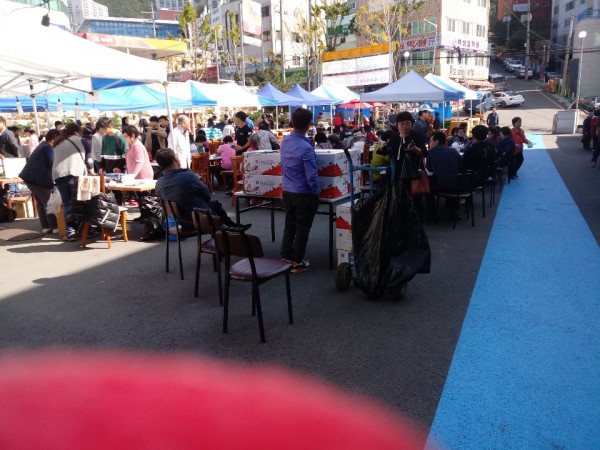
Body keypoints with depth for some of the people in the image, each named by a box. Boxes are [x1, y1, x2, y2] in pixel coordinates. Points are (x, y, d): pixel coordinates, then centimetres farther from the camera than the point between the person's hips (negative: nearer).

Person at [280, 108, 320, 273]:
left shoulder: (285, 141, -1)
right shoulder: (306, 148, -24)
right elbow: (311, 176, -22)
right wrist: (316, 192, -5)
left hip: (287, 191, 7)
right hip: (303, 194, -7)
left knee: (289, 225, 19)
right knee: (302, 229, 7)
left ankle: (285, 256, 28)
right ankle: (297, 262, 16)